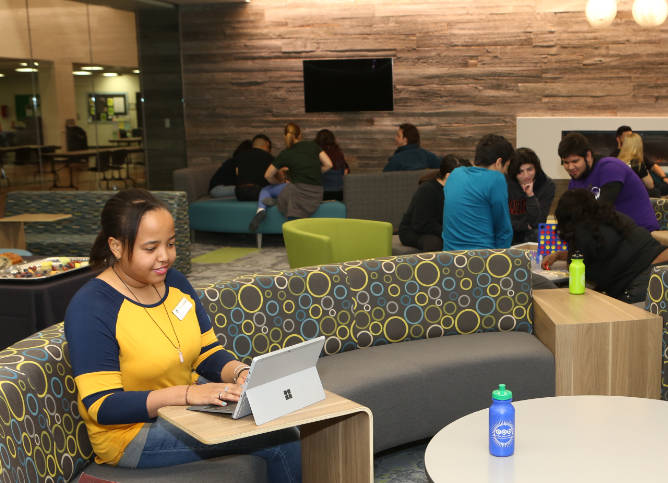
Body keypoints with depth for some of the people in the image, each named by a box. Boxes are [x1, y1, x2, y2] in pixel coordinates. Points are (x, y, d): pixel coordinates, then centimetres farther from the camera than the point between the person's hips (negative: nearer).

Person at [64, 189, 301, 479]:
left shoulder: (174, 282, 4)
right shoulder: (89, 308, -19)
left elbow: (208, 353, 9)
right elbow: (102, 406, -22)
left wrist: (240, 372, -14)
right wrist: (187, 393, -31)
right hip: (132, 432, -7)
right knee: (279, 439, -19)